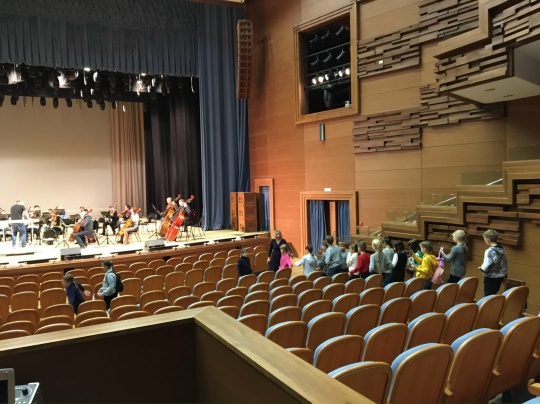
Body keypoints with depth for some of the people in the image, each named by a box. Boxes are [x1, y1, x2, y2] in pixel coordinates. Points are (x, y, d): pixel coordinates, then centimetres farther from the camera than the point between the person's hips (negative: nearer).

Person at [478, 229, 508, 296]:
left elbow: (486, 267, -25)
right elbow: (505, 263, 13)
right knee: (493, 295, 20)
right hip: (500, 276, 8)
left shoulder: (489, 251, -22)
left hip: (491, 278, -8)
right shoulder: (502, 249, 3)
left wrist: (481, 268, -4)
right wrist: (505, 274, 24)